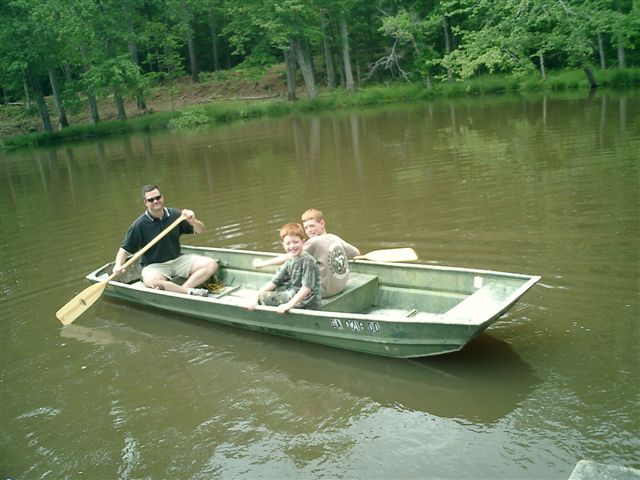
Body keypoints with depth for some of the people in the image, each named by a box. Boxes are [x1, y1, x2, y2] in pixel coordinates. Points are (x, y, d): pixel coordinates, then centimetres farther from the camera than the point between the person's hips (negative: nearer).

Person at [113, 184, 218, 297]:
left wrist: (193, 221, -15)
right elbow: (125, 250, -3)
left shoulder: (175, 215, 0)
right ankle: (190, 291, -31)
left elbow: (200, 230, 8)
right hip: (154, 266, -4)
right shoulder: (139, 225, -8)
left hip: (178, 260, 4)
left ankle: (182, 289, -30)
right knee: (150, 281, -39)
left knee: (211, 264, -17)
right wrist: (118, 264, -23)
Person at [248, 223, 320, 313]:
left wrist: (290, 304, -32)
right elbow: (274, 281, 2)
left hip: (305, 300, -9)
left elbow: (307, 287, -25)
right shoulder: (290, 261, 6)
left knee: (264, 297, -11)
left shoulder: (308, 260, -18)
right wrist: (256, 297, -9)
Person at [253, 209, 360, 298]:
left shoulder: (314, 242, -16)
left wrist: (262, 263, -9)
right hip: (341, 285, 8)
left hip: (327, 290, -7)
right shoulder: (335, 238, 3)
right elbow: (357, 253, 17)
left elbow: (288, 258, -17)